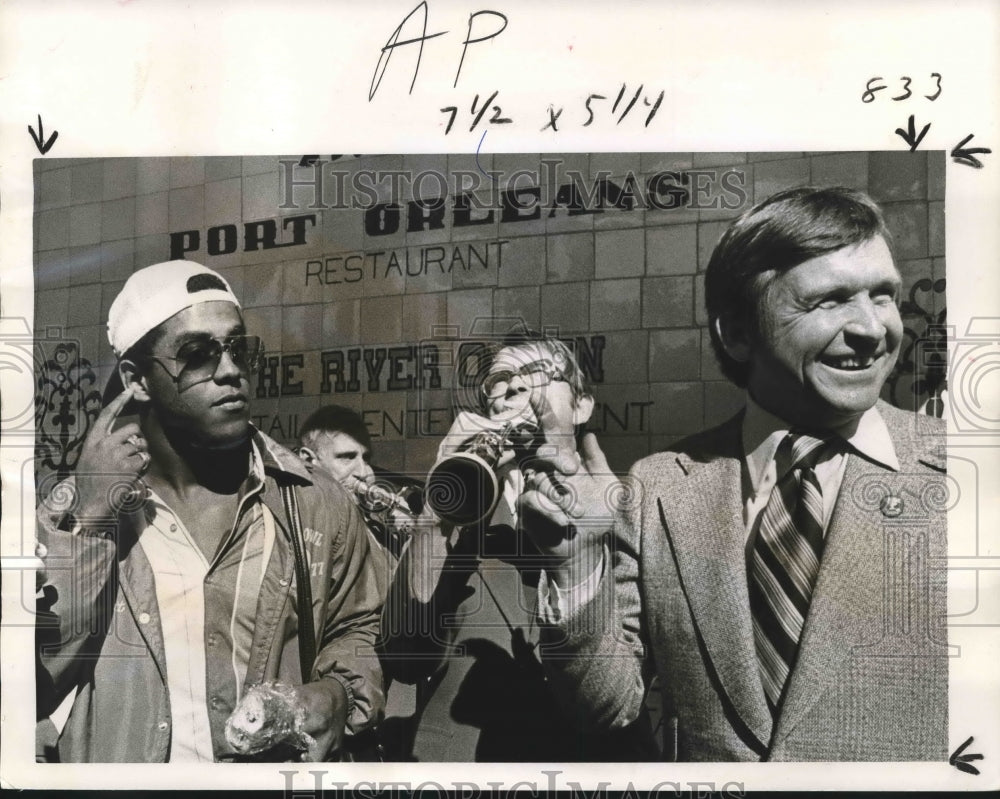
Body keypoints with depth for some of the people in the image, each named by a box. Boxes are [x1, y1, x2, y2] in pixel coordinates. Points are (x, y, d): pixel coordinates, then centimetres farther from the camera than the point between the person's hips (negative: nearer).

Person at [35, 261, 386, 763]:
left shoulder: (319, 506, -1)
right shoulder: (71, 517, -2)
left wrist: (338, 695, -7)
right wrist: (86, 523, -16)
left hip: (285, 760, 1)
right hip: (120, 764, 0)